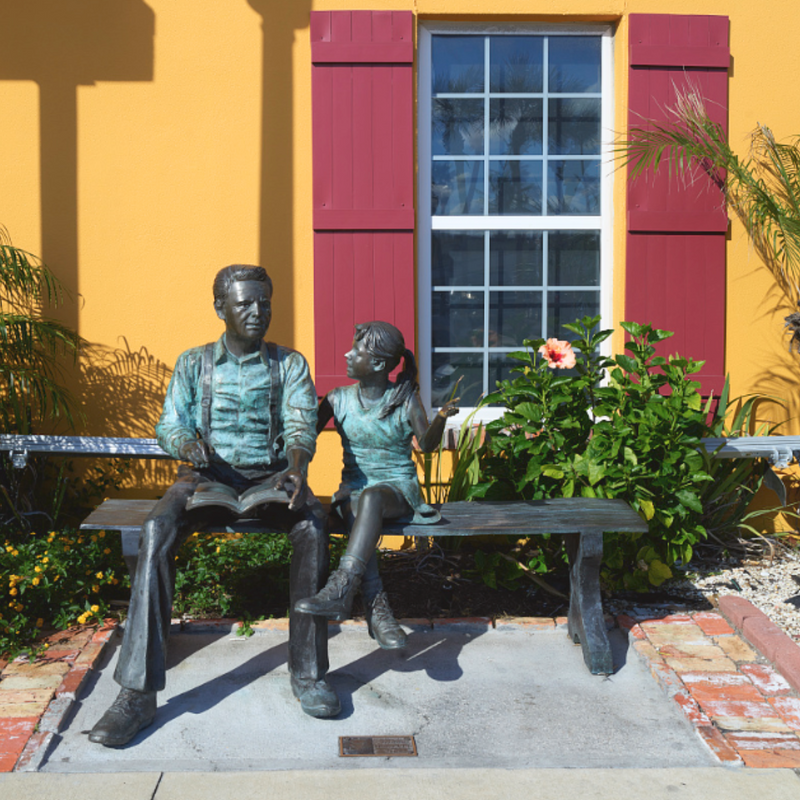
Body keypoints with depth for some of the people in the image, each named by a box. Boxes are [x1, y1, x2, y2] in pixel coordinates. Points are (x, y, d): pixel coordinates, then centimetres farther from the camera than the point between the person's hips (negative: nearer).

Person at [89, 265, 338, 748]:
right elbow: (169, 425, 4)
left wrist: (296, 468, -29)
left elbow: (301, 424, -6)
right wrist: (187, 444, -22)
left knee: (313, 524, -34)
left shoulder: (290, 364, 8)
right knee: (157, 530, -31)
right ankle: (138, 692, -31)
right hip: (208, 475, 1)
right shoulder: (194, 364, 10)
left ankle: (308, 672, -23)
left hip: (270, 474, 0)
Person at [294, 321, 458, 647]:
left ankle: (341, 589, -46)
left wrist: (441, 418, -31)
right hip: (353, 486, 2)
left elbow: (426, 444, -12)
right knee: (355, 514, -34)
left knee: (371, 497, -37)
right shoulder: (339, 399, 6)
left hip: (398, 486, -2)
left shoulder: (405, 399, -2)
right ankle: (377, 607, -37)